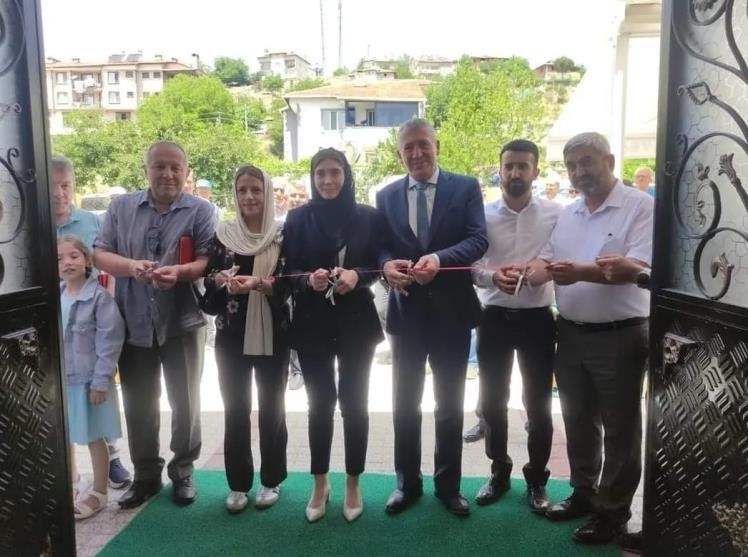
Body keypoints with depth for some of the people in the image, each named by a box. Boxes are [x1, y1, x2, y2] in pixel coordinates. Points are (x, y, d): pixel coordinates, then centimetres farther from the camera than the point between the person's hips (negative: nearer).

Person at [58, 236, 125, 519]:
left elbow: (110, 340, -15)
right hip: (59, 380, 5)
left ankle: (99, 493, 22)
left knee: (94, 438, 7)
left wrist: (100, 380, -17)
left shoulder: (99, 296, -14)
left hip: (89, 380, -5)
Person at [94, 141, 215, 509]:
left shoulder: (200, 211, -3)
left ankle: (183, 471, 28)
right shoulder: (121, 207, 6)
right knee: (138, 405, 12)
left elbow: (209, 262, -9)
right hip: (133, 323, 3)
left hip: (182, 323, -2)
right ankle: (146, 475, 28)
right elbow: (99, 254, 1)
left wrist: (180, 271, -29)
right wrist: (130, 265, -19)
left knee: (185, 402, 10)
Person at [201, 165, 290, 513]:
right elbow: (209, 278, 5)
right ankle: (238, 483, 21)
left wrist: (259, 283, -25)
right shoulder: (223, 234, 4)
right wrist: (225, 280, -18)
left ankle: (271, 480, 24)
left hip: (273, 335, -1)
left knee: (271, 407, 9)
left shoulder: (283, 234, -2)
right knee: (235, 410, 8)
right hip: (232, 335, 2)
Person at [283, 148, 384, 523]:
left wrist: (356, 276, -19)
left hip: (356, 322, 0)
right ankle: (320, 484, 23)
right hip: (312, 323, 0)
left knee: (354, 402, 6)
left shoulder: (368, 217, 1)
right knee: (319, 403, 7)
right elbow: (289, 270, 1)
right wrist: (310, 279, -20)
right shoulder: (298, 218, 3)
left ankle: (353, 484, 22)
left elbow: (378, 265, 1)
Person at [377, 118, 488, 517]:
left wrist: (439, 258, -30)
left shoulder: (466, 188, -2)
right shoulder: (386, 196, 6)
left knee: (450, 404, 11)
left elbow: (478, 240, -12)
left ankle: (448, 484, 28)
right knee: (404, 403, 11)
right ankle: (407, 482, 29)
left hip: (451, 310, -2)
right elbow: (379, 246, 2)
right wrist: (387, 264, -22)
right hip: (406, 311, 2)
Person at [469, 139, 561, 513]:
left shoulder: (555, 213, -3)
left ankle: (536, 479, 27)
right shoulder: (484, 215, -1)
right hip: (494, 317, 1)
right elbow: (470, 266, -3)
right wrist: (492, 276, -23)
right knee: (492, 402, 11)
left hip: (537, 317, -1)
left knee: (538, 404, 9)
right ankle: (499, 472, 30)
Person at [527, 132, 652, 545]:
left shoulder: (641, 206, -10)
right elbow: (546, 262, 8)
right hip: (571, 334, 7)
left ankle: (612, 511, 23)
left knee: (618, 429, 8)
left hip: (619, 336, -6)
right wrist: (523, 274, -16)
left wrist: (579, 272, -33)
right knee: (578, 421, 19)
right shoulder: (566, 215, 11)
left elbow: (638, 269, -22)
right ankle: (584, 493, 37)